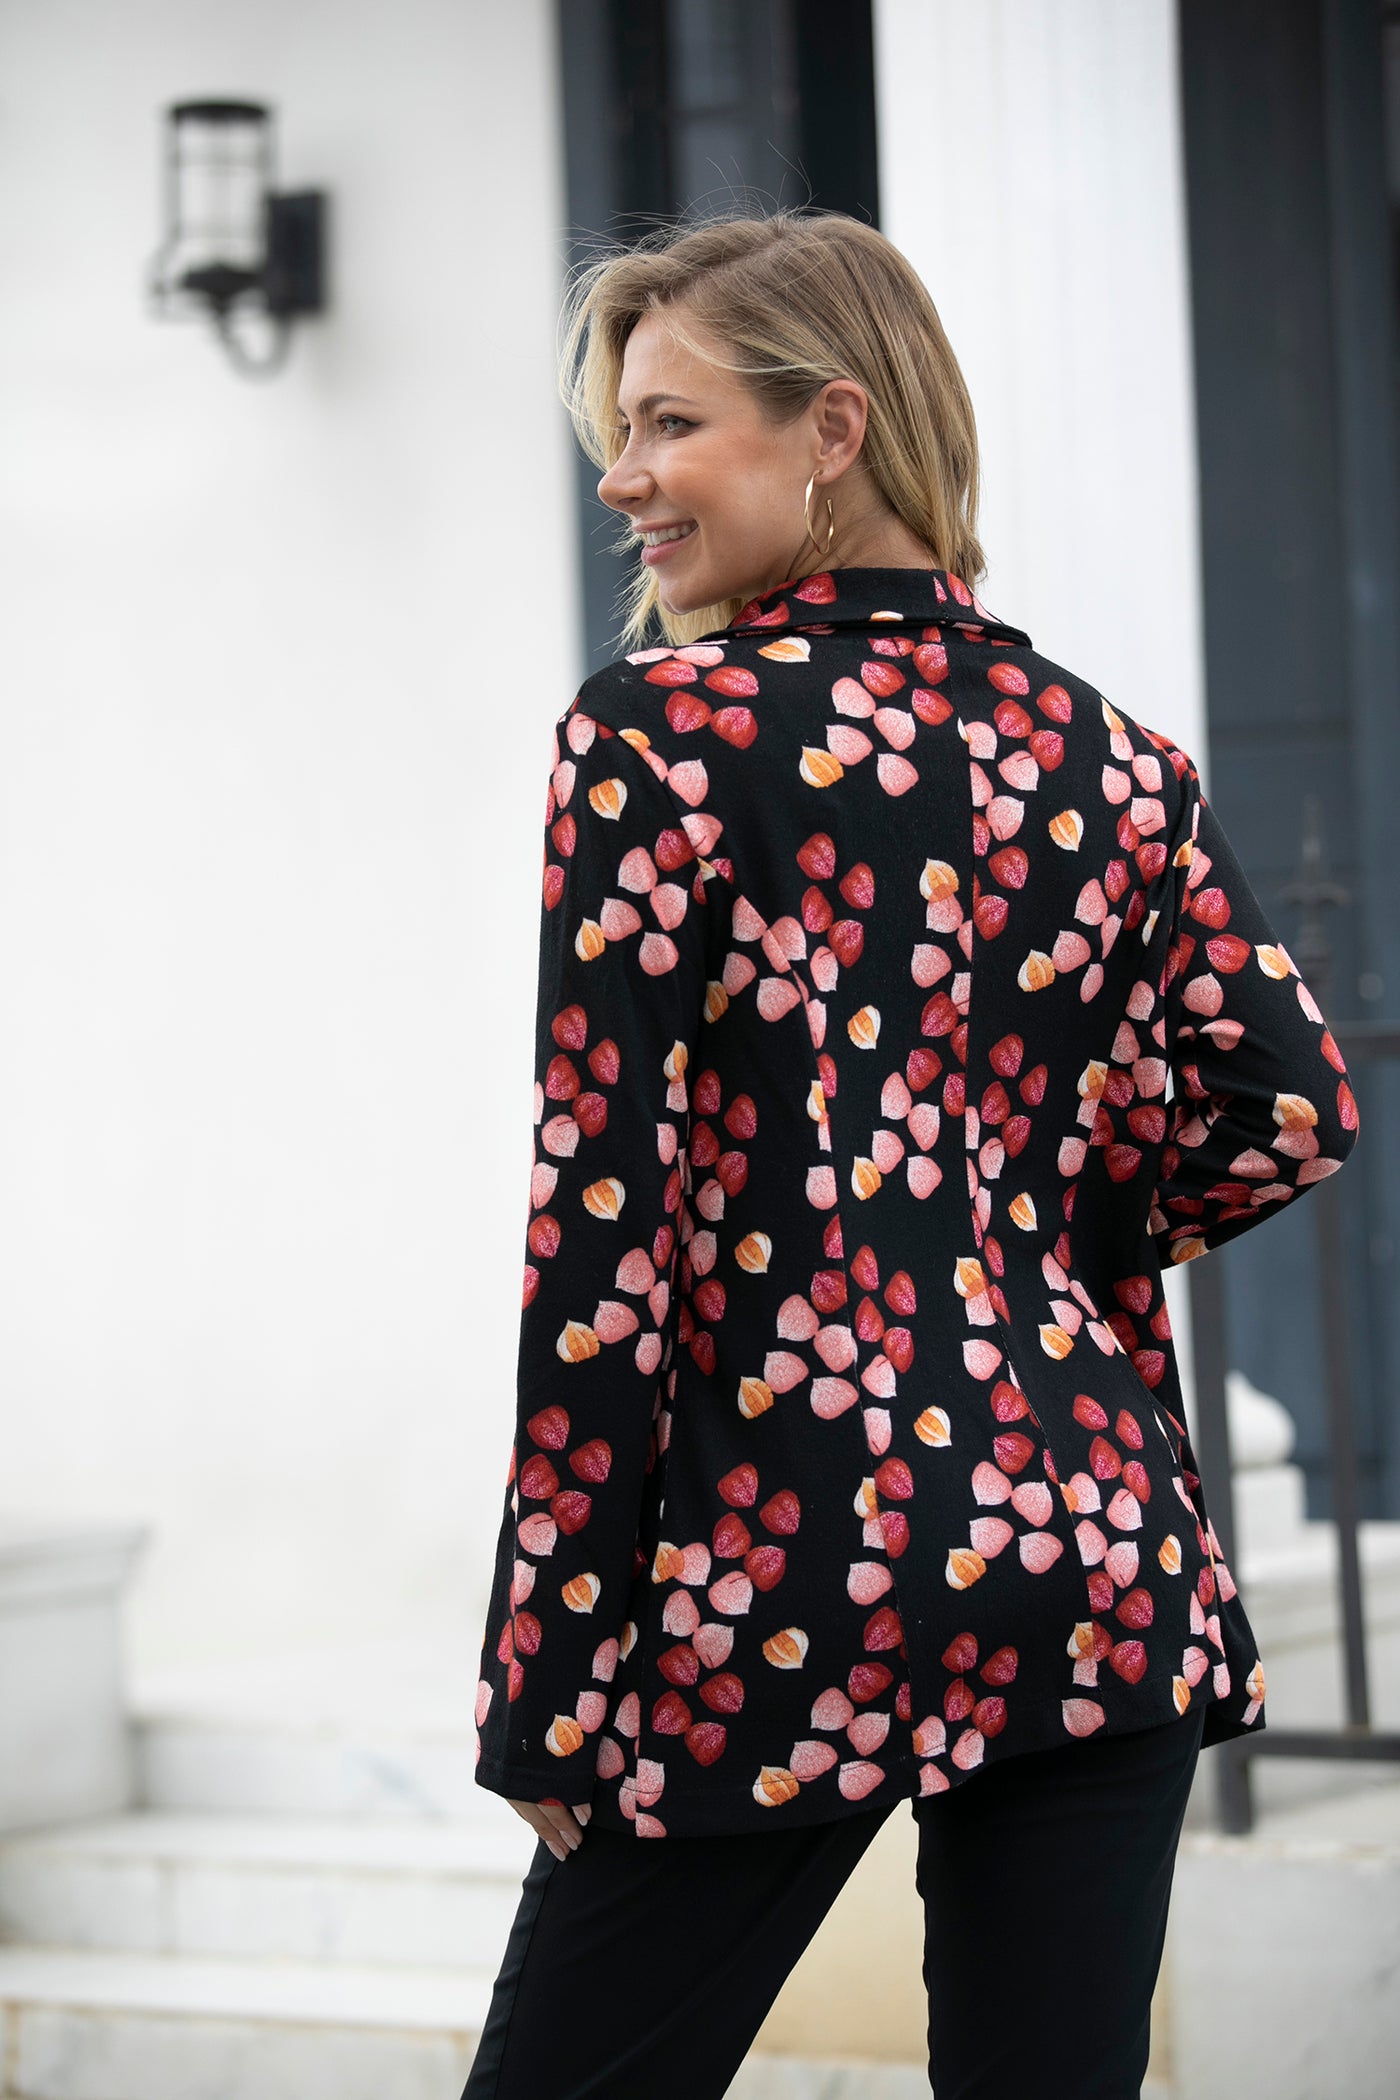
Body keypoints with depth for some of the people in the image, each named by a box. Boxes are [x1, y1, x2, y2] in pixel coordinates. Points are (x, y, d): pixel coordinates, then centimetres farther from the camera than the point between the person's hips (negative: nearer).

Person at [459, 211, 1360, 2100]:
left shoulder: (660, 735, -5)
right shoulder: (1113, 758, 9)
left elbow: (604, 1217, -9)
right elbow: (1294, 1105, 1)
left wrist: (547, 1691, -6)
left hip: (793, 1582, -5)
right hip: (1103, 1549, 5)